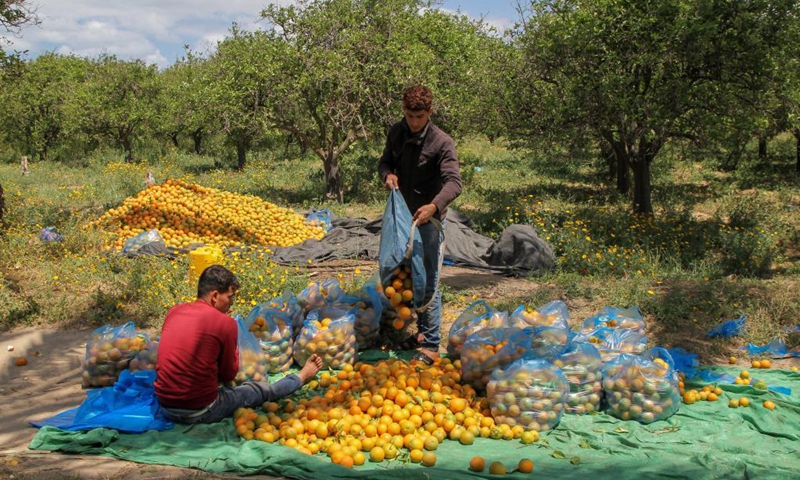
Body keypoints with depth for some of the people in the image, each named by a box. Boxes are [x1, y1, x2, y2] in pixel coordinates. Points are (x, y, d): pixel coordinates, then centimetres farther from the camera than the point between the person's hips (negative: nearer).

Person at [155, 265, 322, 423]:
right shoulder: (225, 323, -14)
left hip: (164, 406, 6)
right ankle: (301, 377, 44)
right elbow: (228, 374, -2)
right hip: (199, 411, -5)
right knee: (261, 390, 19)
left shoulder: (174, 312, 2)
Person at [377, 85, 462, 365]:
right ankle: (421, 332, 31)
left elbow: (454, 182, -27)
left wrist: (434, 205, -46)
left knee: (429, 282, -6)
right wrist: (387, 174, -9)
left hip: (429, 219, -7)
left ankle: (431, 345, 0)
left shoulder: (442, 142, -17)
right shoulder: (396, 133, 2)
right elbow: (385, 161, 16)